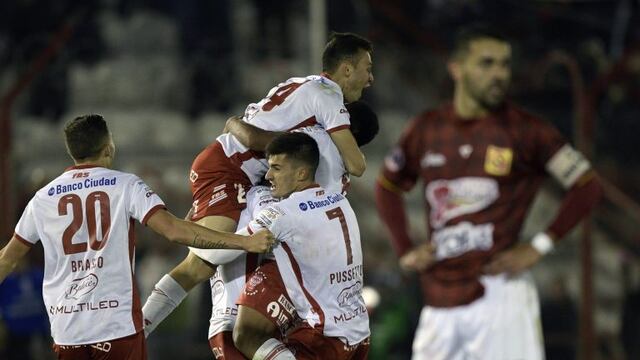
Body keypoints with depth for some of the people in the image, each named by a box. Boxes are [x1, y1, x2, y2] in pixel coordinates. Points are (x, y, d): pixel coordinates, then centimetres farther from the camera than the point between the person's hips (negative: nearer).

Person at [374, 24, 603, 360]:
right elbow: (387, 188, 24)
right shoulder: (427, 129, 8)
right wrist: (404, 251, 12)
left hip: (498, 291, -5)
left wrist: (539, 246, -7)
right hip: (439, 301, 5)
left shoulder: (525, 131, -4)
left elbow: (587, 187, -1)